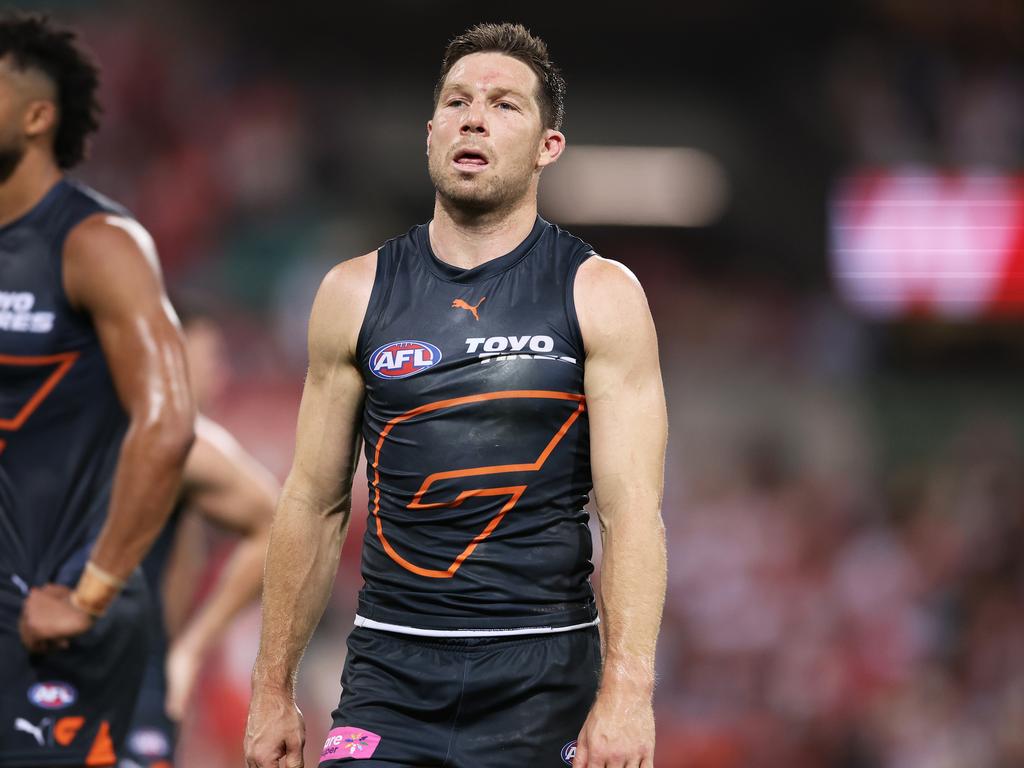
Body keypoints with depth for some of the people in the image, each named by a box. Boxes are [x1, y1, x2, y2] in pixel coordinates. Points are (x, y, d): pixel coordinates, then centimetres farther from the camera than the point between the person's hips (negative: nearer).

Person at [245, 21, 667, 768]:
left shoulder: (600, 295, 0)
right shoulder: (356, 294, 6)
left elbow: (633, 509, -9)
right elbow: (314, 503, 11)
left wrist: (627, 689, -21)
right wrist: (274, 689, 8)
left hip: (542, 678, -1)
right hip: (392, 676, 1)